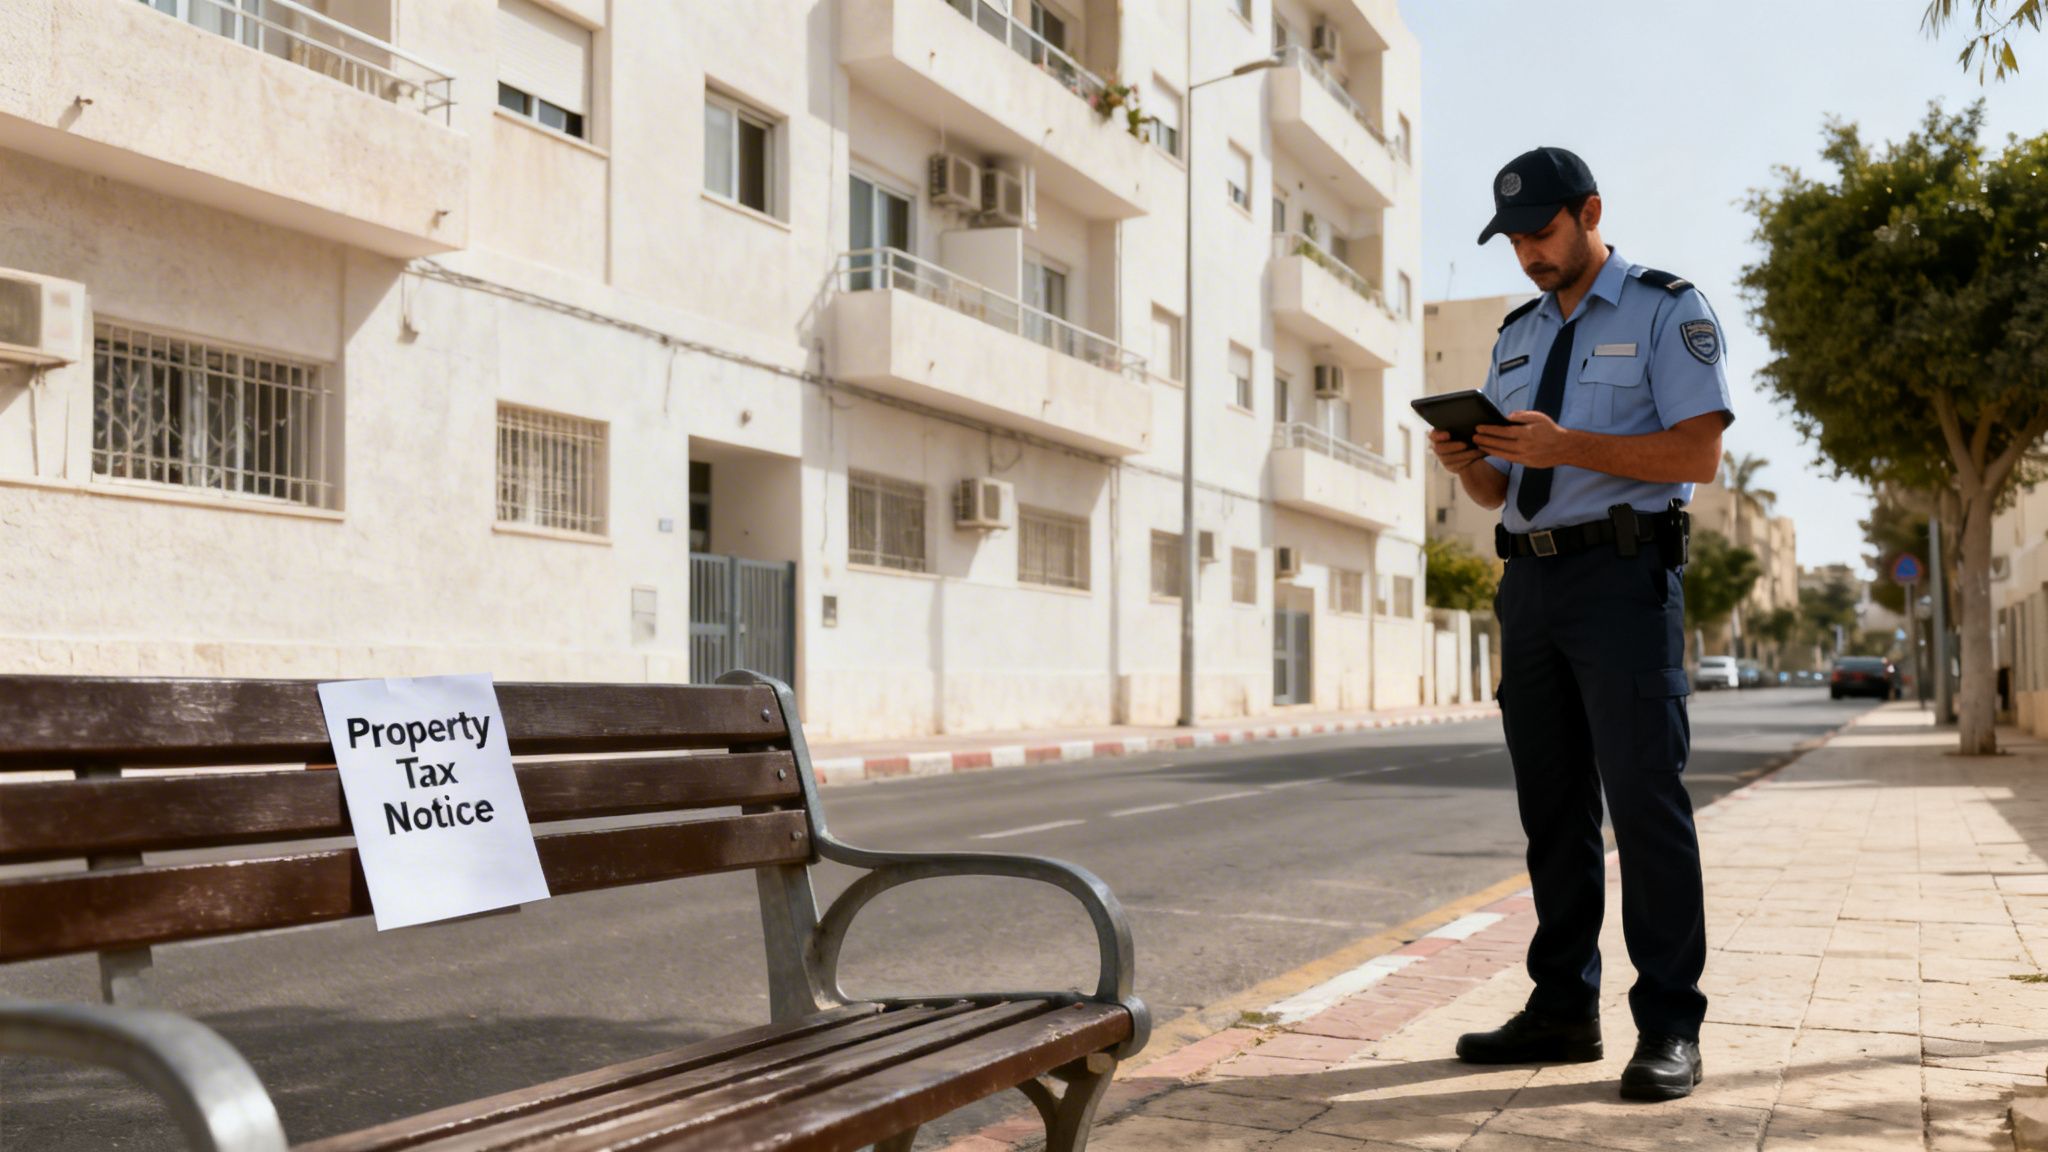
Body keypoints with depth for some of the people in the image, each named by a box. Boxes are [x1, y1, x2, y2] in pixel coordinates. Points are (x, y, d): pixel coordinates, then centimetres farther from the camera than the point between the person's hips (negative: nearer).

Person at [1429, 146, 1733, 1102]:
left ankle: (1669, 1028, -3)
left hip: (1623, 574, -6)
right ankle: (1562, 1010, 13)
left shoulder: (1666, 310, 2)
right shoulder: (1517, 335, 20)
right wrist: (1467, 463, -3)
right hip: (1530, 582, 6)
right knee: (1551, 805, 7)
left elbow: (1698, 453, -10)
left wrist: (1566, 447, -19)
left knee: (1644, 797, -8)